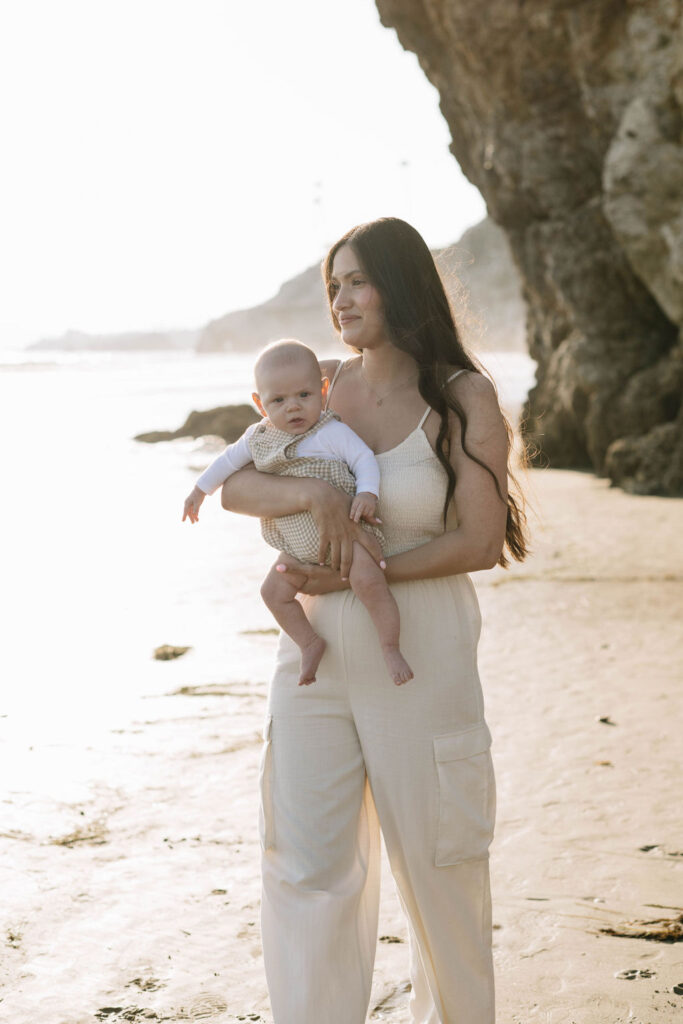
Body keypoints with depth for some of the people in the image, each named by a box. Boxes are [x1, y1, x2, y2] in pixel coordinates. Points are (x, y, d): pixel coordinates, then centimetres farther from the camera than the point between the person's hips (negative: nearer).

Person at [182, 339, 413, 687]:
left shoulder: (332, 432, -14)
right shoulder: (258, 438, 3)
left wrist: (367, 493, -31)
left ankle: (391, 648, -10)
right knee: (274, 590, 3)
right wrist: (200, 490, 25)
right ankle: (310, 644, 21)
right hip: (299, 545, 6)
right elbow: (229, 460, 18)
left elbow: (364, 459, -14)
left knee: (367, 580, -26)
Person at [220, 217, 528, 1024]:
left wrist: (361, 572, -16)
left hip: (420, 658, -3)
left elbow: (480, 543, -10)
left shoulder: (463, 398, -5)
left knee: (437, 859, 11)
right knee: (305, 865, 1)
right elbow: (234, 485, -1)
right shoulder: (324, 385, 5)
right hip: (316, 653, 3)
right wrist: (311, 494, -21)